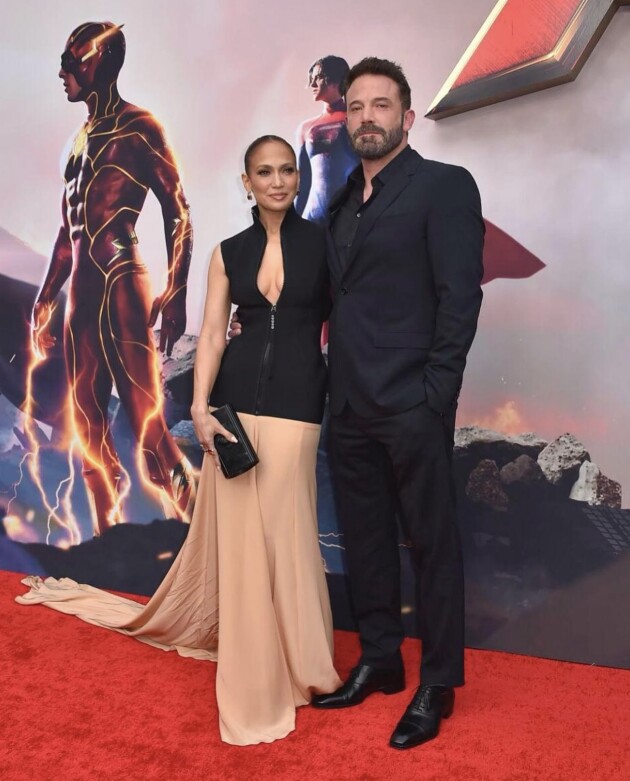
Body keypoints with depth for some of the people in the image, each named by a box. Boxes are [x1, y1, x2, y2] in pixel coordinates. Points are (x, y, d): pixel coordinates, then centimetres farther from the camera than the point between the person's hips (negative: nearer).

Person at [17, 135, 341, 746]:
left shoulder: (323, 242, 2)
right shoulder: (228, 253, 7)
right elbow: (211, 334, 3)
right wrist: (200, 408, -8)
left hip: (296, 400, -2)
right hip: (236, 396, 2)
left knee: (281, 528, 3)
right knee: (237, 528, 5)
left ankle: (291, 659, 26)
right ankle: (253, 674, 24)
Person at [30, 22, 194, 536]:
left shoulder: (138, 128, 0)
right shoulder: (81, 140, 22)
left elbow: (178, 212, -8)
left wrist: (176, 294, -18)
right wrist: (45, 302, 22)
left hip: (122, 286, -8)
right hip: (82, 295, 8)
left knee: (147, 425, -12)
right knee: (89, 426, 8)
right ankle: (109, 536, 18)